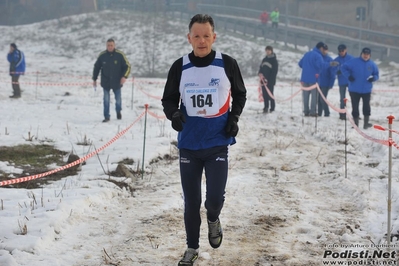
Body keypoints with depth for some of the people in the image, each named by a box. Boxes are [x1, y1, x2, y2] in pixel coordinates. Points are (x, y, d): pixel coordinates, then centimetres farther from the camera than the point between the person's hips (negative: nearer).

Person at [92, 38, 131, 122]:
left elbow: (127, 66, -2)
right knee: (106, 100, -1)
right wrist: (94, 79, 8)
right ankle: (107, 116, 8)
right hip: (105, 82, 0)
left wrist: (124, 76, -17)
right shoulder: (102, 55, -3)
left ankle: (118, 111, 38)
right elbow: (96, 67, 9)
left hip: (117, 82, 0)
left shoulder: (120, 55, -7)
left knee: (118, 99, 11)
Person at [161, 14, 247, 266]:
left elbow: (240, 94, 9)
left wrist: (234, 118, -6)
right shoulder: (180, 67, -4)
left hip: (217, 143, -1)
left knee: (215, 197, -9)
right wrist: (174, 114, -15)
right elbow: (169, 99, 6)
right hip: (188, 144, 1)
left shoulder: (228, 64, -6)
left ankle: (213, 220, 28)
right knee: (191, 202, 8)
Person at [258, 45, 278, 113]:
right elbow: (261, 67, 20)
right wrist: (260, 73, -4)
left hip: (270, 81, -6)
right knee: (265, 95, 7)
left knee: (270, 95, -7)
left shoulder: (274, 60, -4)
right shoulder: (264, 59, 16)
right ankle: (266, 107, 15)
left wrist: (269, 81, -16)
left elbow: (274, 72, -9)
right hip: (263, 80, 6)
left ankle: (272, 109, -2)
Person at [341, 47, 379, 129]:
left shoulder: (372, 64, 3)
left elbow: (376, 74, 13)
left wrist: (373, 78, -10)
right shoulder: (354, 62, -5)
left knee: (366, 106, -1)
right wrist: (348, 76, -13)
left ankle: (366, 123, 10)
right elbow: (343, 68, 0)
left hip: (366, 90, 1)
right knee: (355, 107, 5)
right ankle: (356, 124, 15)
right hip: (354, 89, -1)